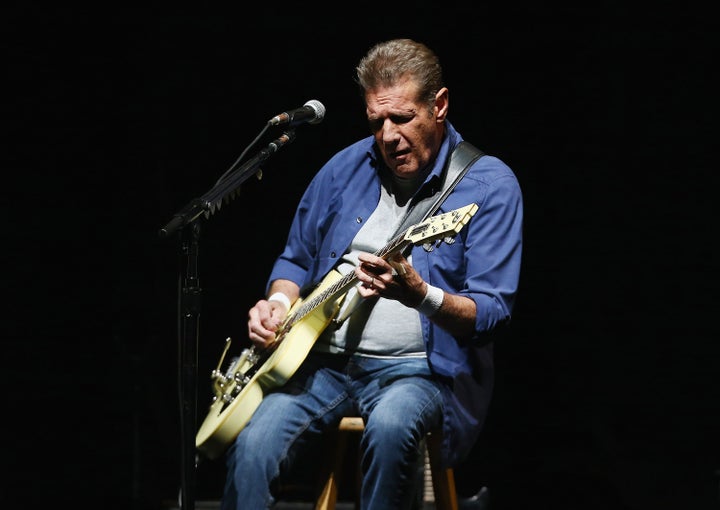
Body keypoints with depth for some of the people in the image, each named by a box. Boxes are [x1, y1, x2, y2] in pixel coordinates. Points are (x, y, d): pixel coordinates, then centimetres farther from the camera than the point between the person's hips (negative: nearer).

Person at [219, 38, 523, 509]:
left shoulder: (489, 185, -7)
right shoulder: (347, 168, 9)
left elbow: (493, 310, -13)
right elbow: (296, 260, 22)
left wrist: (420, 296, -32)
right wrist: (280, 303, -1)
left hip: (419, 369, -4)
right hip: (321, 360, 4)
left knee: (391, 423, -39)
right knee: (253, 448, -23)